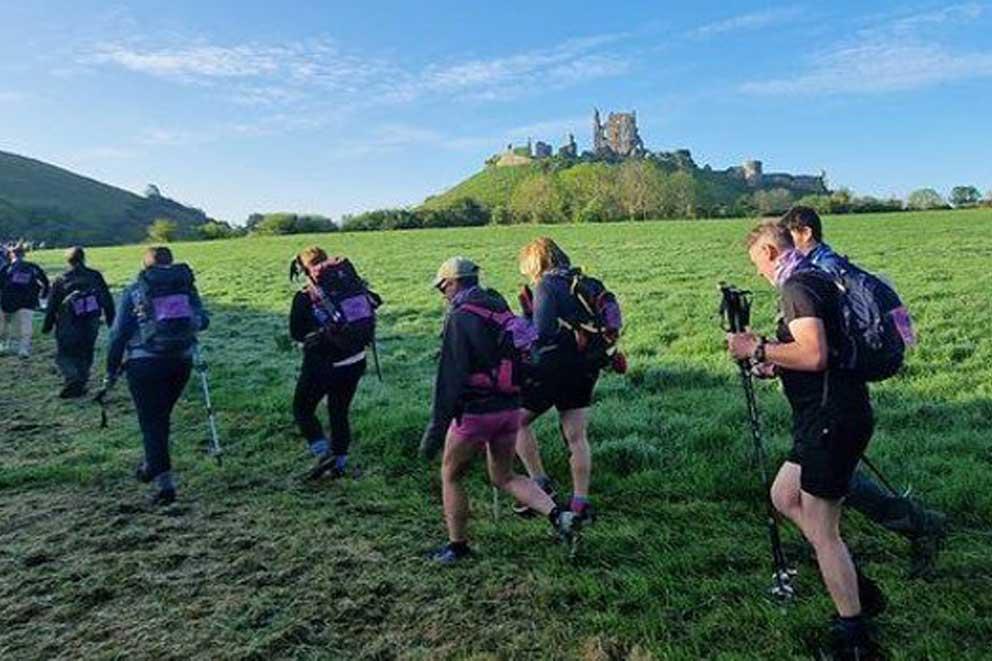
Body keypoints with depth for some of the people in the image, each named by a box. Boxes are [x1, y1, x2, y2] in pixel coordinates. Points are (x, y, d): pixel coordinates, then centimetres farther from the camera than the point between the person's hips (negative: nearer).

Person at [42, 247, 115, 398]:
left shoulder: (61, 280, -2)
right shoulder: (95, 276, 2)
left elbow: (52, 306, 1)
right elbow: (107, 300, 4)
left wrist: (47, 326, 10)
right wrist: (110, 320, 12)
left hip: (68, 329, -2)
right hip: (91, 326, 2)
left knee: (63, 355, 6)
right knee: (85, 356, 15)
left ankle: (72, 378, -18)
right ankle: (79, 385, 13)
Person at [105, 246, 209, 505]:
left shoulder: (134, 290, 2)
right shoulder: (186, 284, 6)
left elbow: (119, 333, 1)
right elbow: (203, 320, 1)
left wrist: (111, 369, 7)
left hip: (144, 362, -3)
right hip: (182, 360, 3)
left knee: (151, 422, 3)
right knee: (161, 416, 21)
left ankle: (164, 482, -4)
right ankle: (152, 465, 36)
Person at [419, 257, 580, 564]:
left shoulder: (460, 317, -13)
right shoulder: (503, 310, 10)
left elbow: (450, 377, -19)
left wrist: (436, 428, -17)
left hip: (474, 412, -7)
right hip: (510, 409, 7)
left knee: (451, 477, 14)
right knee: (504, 477, 21)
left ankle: (457, 546, 23)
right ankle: (559, 516, 5)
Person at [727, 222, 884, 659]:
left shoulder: (798, 287, -16)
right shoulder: (817, 280, 16)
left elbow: (814, 355, -29)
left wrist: (758, 348, -17)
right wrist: (774, 362, 15)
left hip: (831, 422, -10)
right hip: (835, 415, 10)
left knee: (821, 533, 0)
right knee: (784, 496, 20)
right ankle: (858, 589, 25)